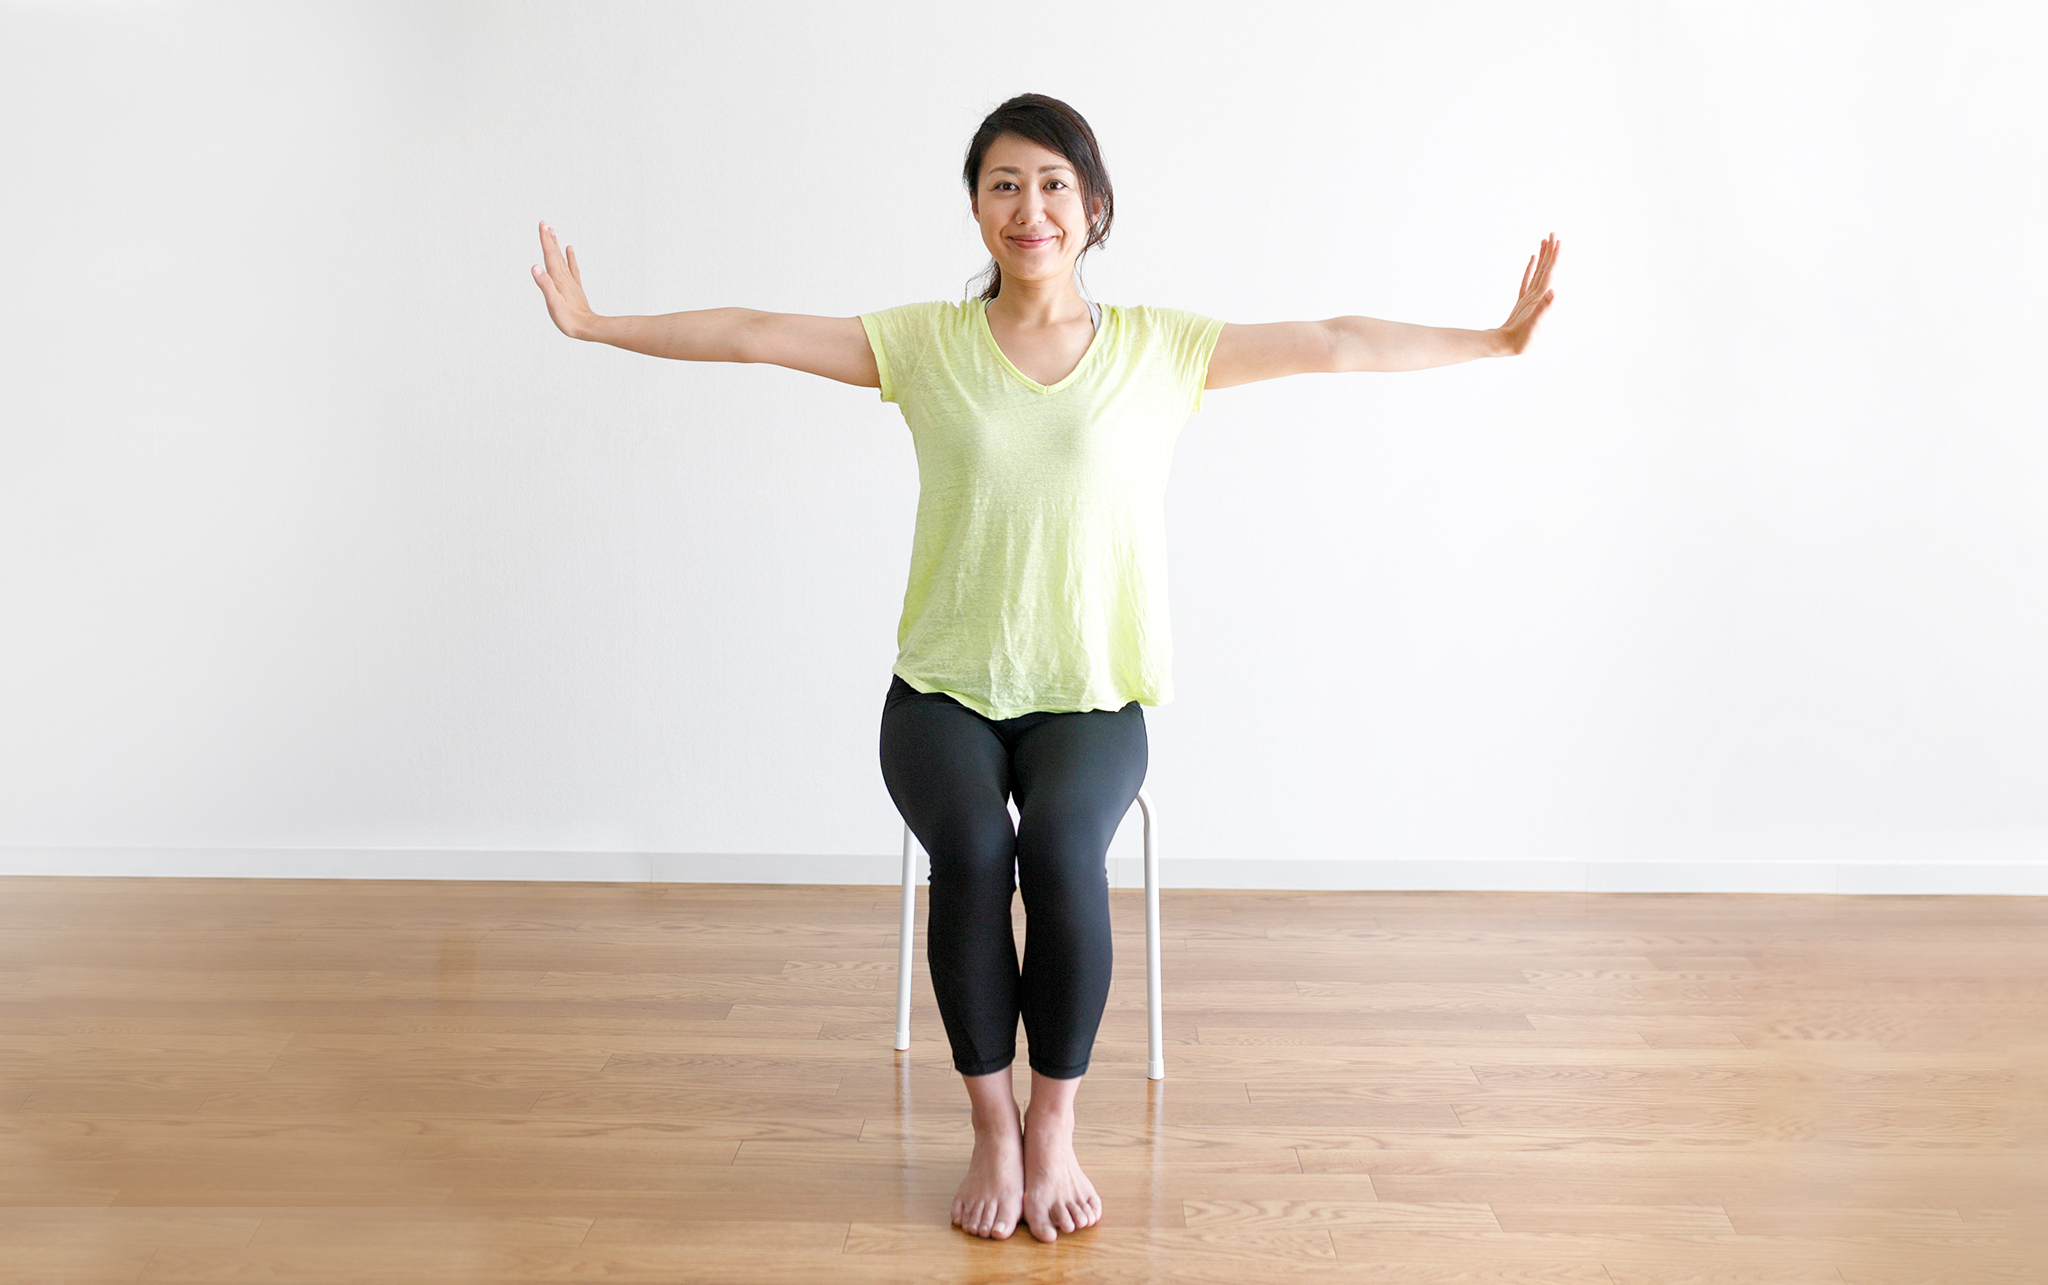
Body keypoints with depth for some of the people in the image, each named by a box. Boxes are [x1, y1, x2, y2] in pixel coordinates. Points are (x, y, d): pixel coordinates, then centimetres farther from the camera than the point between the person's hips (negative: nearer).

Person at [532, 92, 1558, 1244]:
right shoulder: (927, 343, 4)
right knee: (972, 849, -28)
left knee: (1062, 847, -29)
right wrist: (596, 326, -1)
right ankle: (993, 1128, -6)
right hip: (945, 688, 0)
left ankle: (1055, 1126, -7)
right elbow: (752, 334, 3)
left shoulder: (1159, 349, 3)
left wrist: (1494, 340, -8)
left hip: (1091, 695, 0)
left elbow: (1333, 344, -3)